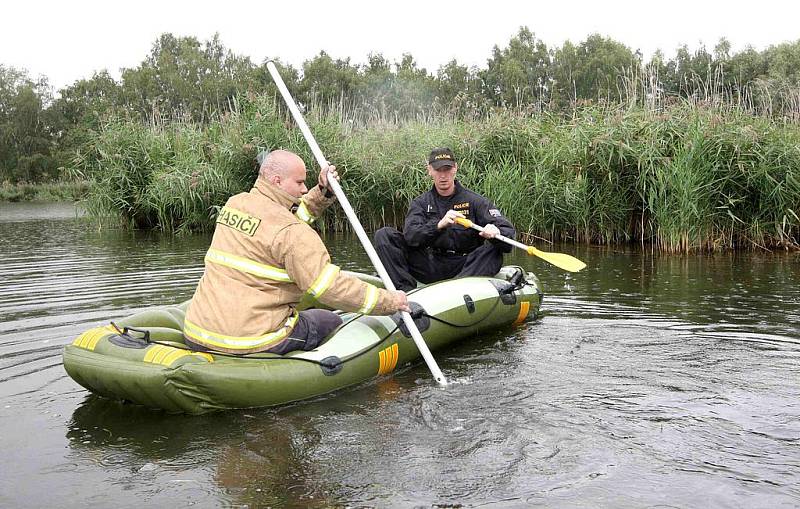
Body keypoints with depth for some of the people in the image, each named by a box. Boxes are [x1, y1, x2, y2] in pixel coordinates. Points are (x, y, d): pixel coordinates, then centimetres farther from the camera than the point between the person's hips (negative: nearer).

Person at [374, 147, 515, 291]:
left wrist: (495, 232, -34)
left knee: (493, 252, -30)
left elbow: (508, 231, -7)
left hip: (463, 267, -1)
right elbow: (410, 235, -12)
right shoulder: (421, 203, 7)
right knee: (383, 235, -10)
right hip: (429, 266, 2)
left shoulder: (474, 201, 2)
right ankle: (406, 291, -26)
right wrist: (439, 225, -32)